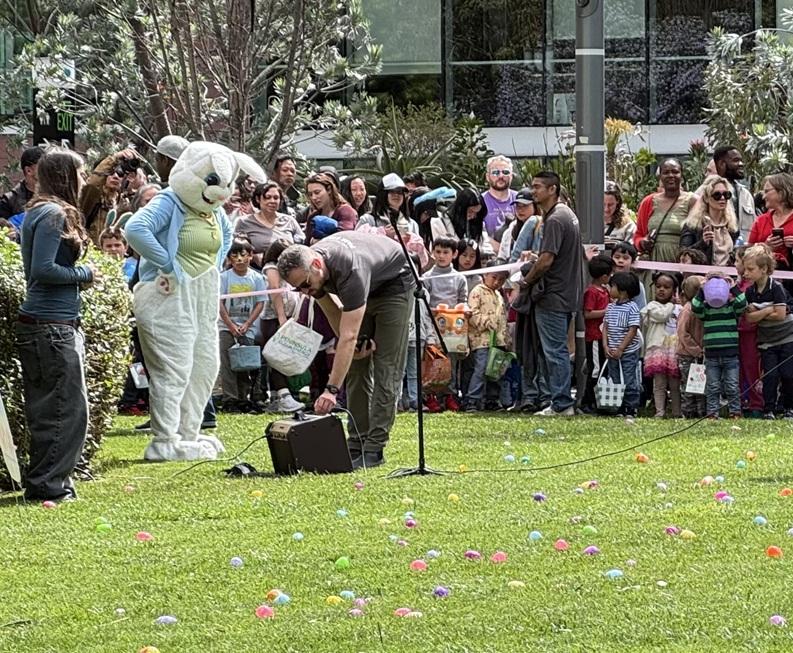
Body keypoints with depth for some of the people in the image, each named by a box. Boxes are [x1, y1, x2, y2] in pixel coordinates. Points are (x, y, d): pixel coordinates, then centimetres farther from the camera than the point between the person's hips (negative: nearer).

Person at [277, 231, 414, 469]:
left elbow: (348, 336, -46)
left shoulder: (349, 271, -43)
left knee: (386, 368, -13)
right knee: (356, 366, 0)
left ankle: (374, 449, -15)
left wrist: (331, 389, -49)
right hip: (364, 290, 7)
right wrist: (355, 342, -13)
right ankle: (357, 445, 1)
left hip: (394, 283, -7)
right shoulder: (306, 270, -21)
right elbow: (333, 312, -1)